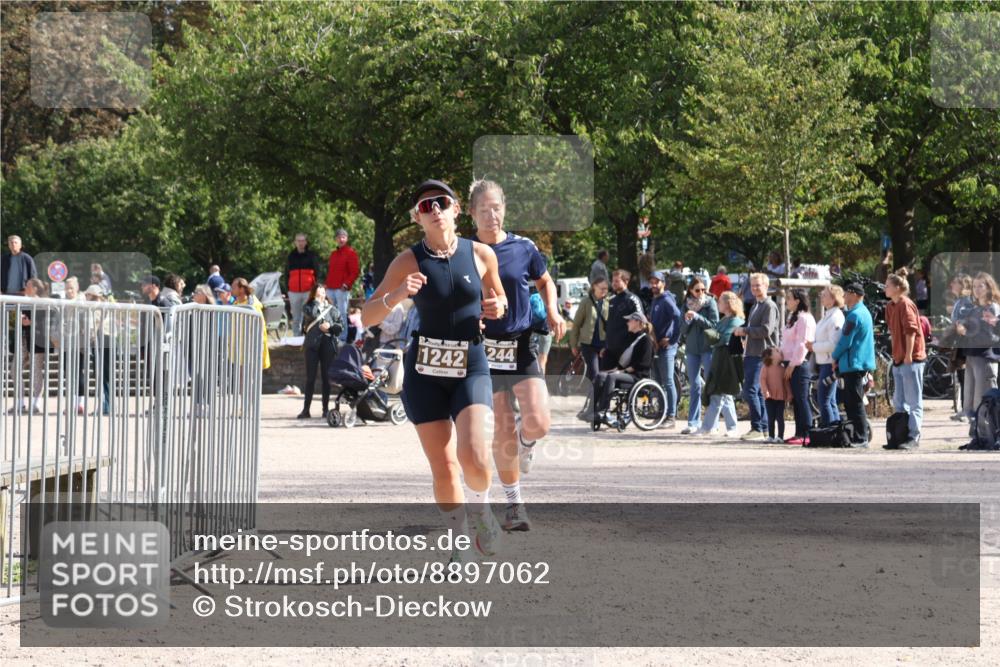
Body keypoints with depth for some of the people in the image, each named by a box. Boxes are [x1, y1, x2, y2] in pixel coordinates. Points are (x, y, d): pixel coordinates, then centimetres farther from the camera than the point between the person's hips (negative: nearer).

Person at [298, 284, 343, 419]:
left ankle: (326, 408, 9)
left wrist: (330, 326, -8)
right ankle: (306, 409, 0)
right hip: (312, 344, -1)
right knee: (310, 377, -1)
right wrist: (317, 301, -6)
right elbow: (311, 314, -13)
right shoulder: (307, 307, 7)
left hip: (328, 344, 1)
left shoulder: (332, 309, 10)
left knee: (326, 377, 4)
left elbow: (340, 325, 8)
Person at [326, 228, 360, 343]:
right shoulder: (333, 253, 20)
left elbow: (355, 271, -7)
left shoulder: (351, 253, -1)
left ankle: (343, 338, -5)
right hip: (330, 289, 7)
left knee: (342, 314, -7)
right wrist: (327, 284, 15)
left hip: (342, 289, -7)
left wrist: (347, 284, -14)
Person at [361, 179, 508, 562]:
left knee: (473, 456, -21)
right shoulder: (409, 261, -3)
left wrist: (497, 308, -5)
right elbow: (367, 317, -5)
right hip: (425, 372, 0)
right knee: (443, 469, -2)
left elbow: (498, 298, 19)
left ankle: (480, 506, 12)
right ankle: (460, 542, 19)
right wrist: (397, 295, -24)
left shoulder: (481, 254, 1)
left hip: (471, 368, 0)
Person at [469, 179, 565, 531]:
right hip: (485, 348, 0)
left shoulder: (523, 248, 0)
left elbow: (545, 281, 18)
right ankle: (514, 503, 14)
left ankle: (525, 444, 24)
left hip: (522, 346, 0)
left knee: (538, 423, -15)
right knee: (504, 429, -1)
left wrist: (552, 314, 1)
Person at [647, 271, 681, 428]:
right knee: (658, 382, 11)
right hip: (656, 346, 9)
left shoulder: (667, 300, -10)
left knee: (668, 382, -8)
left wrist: (673, 339, -17)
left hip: (666, 346, -9)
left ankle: (671, 417, -6)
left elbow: (679, 318, -20)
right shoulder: (654, 301, 18)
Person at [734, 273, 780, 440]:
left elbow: (766, 330, -18)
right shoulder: (755, 306, 21)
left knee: (750, 391, -14)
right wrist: (746, 339, 14)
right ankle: (763, 428, 14)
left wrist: (745, 331, -12)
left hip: (762, 355, -10)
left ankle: (757, 428, -13)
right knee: (758, 392, 10)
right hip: (751, 354, 10)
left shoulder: (769, 306, -9)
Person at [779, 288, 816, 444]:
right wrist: (787, 362, 18)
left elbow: (802, 344, -17)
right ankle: (799, 433, 14)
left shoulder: (804, 318, -12)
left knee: (802, 400, -9)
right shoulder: (793, 317, 20)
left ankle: (806, 435, -9)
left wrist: (793, 364, -16)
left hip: (800, 365, -10)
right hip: (791, 364, 10)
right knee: (795, 401, 11)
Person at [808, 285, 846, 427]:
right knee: (830, 401, 13)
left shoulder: (836, 317, -16)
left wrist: (814, 346, -13)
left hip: (830, 363, -10)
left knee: (824, 400, -8)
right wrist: (813, 344, 5)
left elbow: (833, 344, -23)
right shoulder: (828, 315, 14)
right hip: (824, 362, 10)